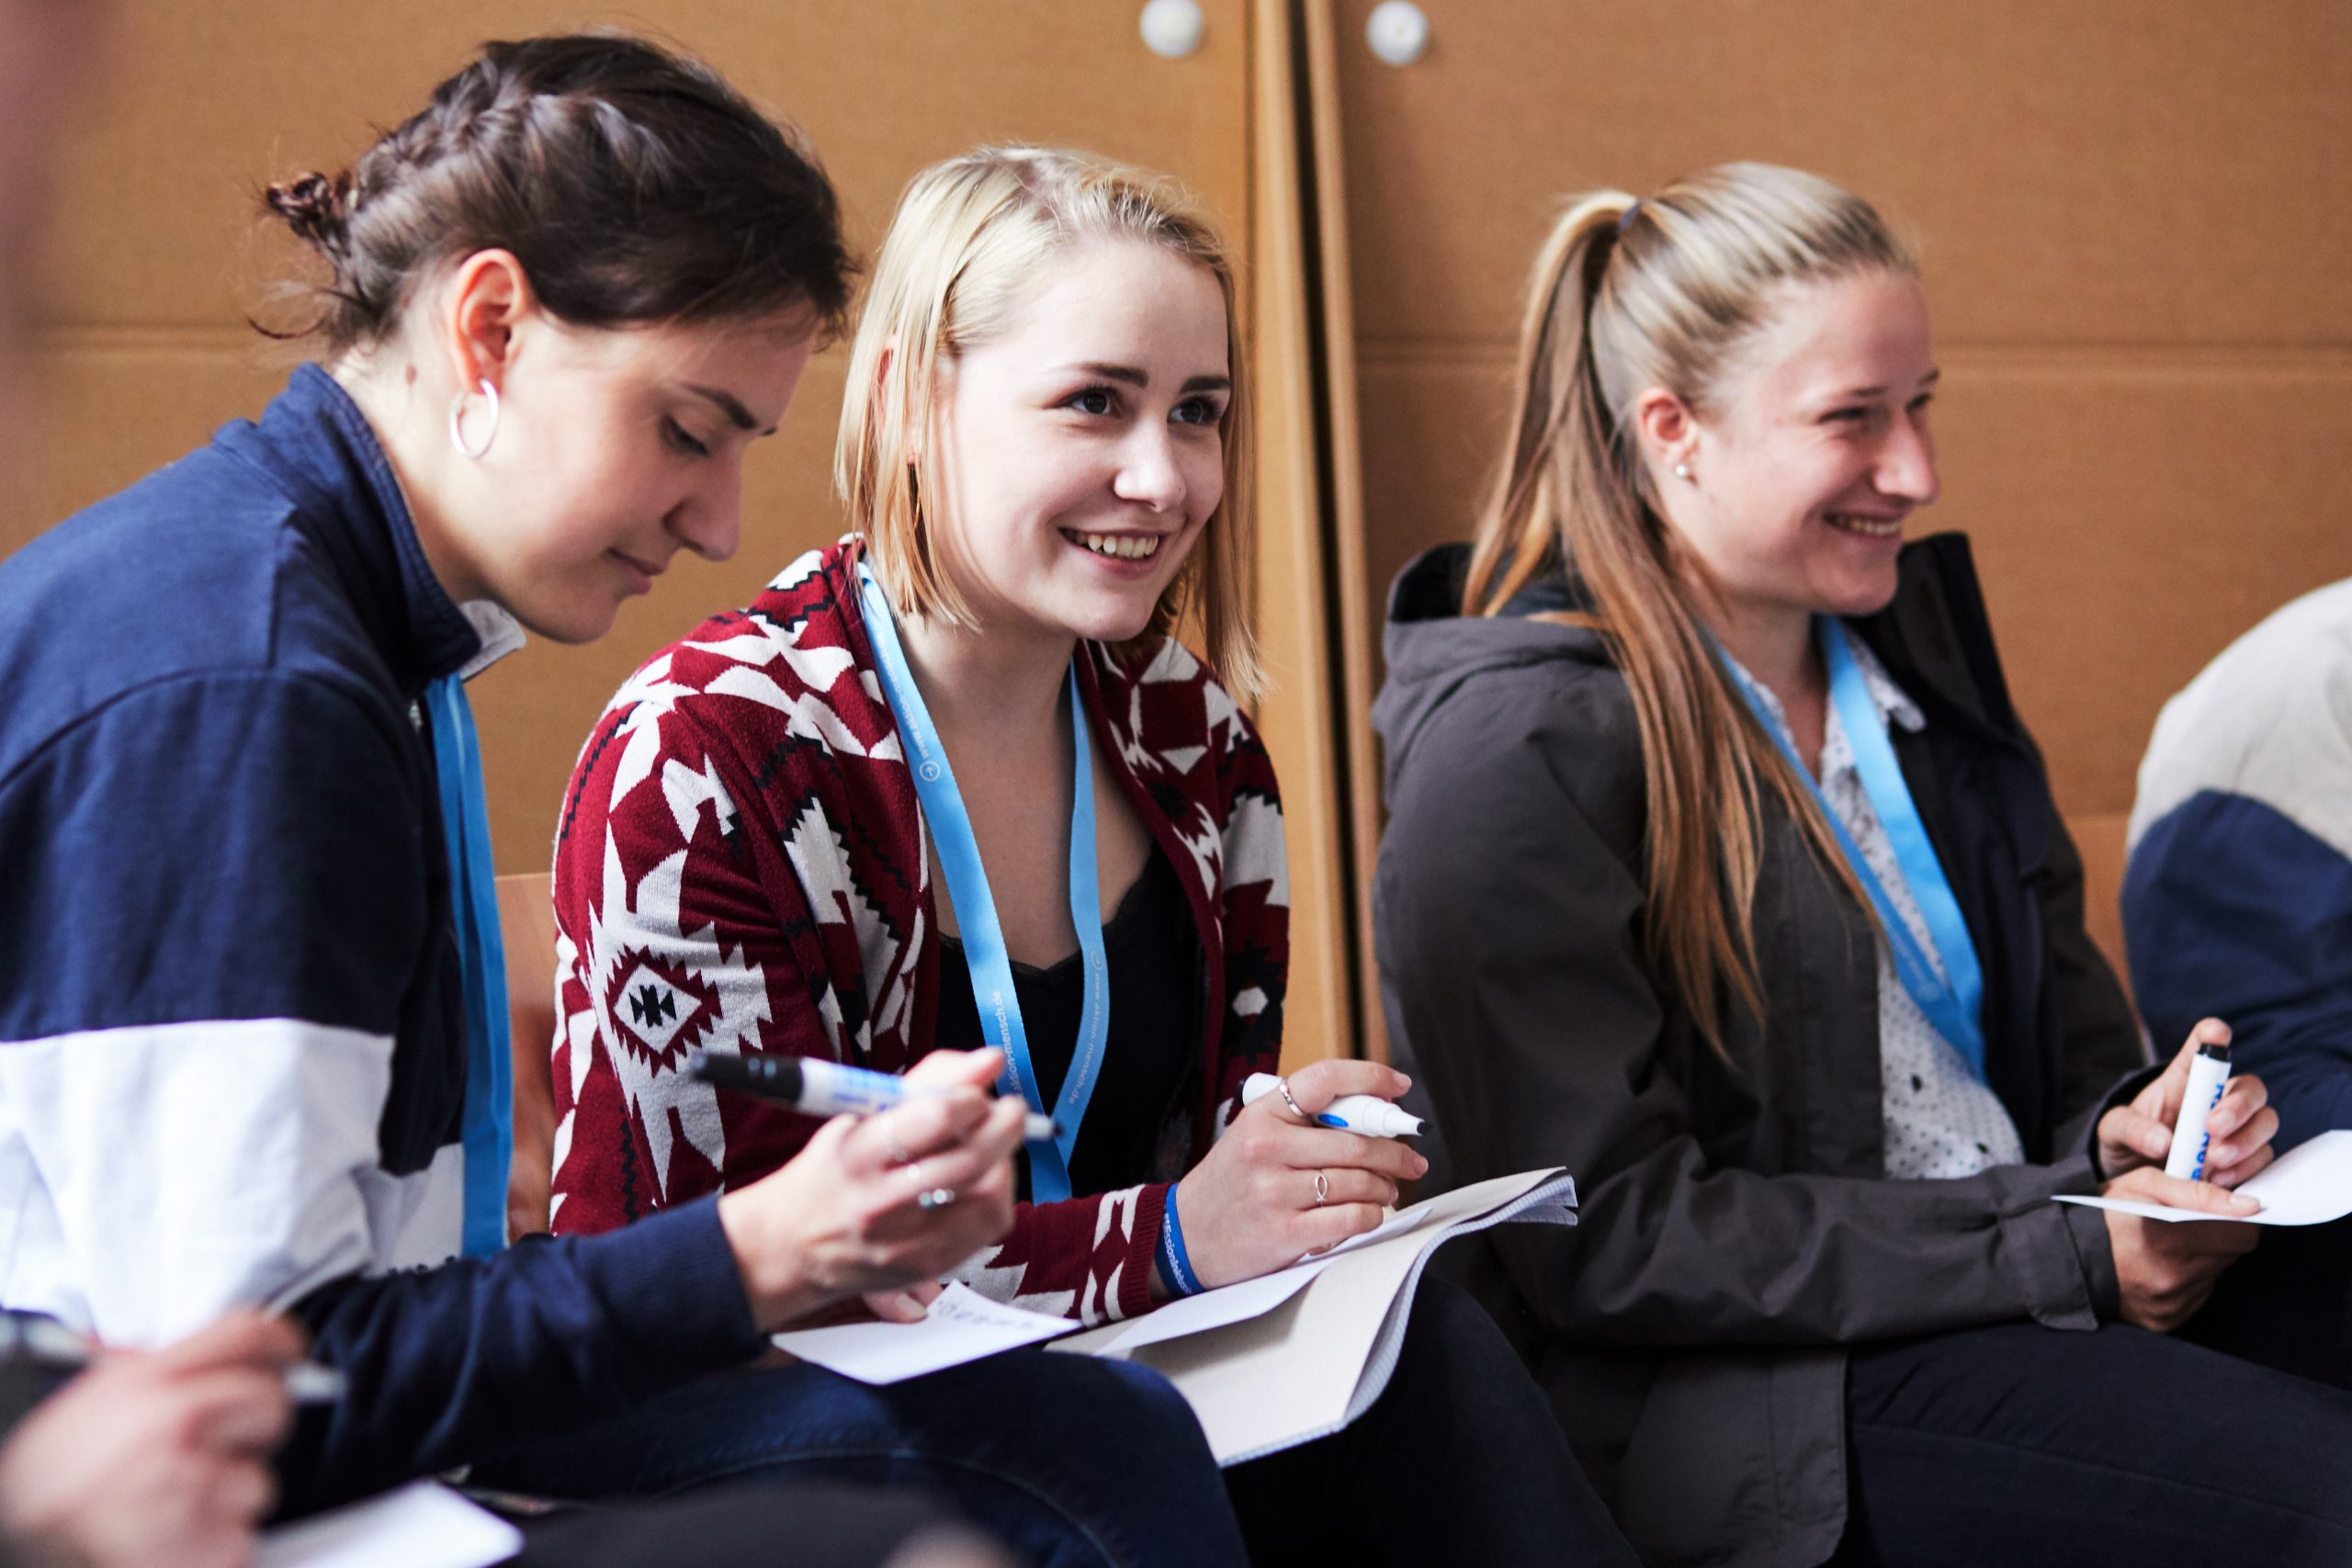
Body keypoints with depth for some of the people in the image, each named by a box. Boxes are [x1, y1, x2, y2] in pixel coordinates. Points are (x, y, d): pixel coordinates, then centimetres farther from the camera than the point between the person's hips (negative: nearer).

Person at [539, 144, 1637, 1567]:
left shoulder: (1187, 731, 5)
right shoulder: (699, 764, -15)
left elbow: (1223, 1111, 11)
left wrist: (1315, 1169, -13)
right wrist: (1168, 1238, -26)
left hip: (1103, 1400, 6)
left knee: (1418, 1341, -25)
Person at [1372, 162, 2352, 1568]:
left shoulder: (1912, 635, 13)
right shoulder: (1520, 751, -12)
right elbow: (1605, 1233, -15)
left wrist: (2123, 1130, -2)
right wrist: (2057, 1257, -17)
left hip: (2025, 1280, 8)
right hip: (1739, 1395, -8)